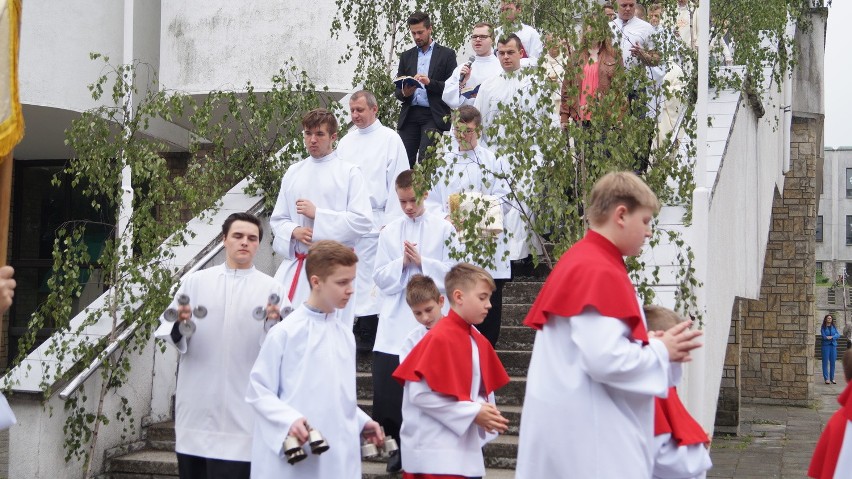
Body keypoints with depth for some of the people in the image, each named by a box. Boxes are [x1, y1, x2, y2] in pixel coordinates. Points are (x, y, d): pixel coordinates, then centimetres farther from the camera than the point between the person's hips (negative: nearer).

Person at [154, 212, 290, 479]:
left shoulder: (272, 289, 3)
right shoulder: (195, 282, 8)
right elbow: (166, 331, 5)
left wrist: (275, 325, -25)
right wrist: (179, 327, -16)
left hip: (242, 413, -2)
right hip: (196, 407, 2)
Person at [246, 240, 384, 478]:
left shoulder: (345, 331, 10)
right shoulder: (286, 333, -9)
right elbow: (258, 392, -7)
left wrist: (361, 421, 8)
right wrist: (289, 420, -20)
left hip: (340, 459, 6)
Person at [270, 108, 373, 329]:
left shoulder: (349, 173, -1)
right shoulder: (294, 172, 13)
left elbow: (363, 221, -10)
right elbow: (277, 219, 16)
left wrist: (317, 214, -13)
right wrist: (294, 231, -7)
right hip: (295, 265, 4)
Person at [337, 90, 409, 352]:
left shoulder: (390, 139, 0)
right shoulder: (346, 142, 16)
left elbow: (397, 182, -4)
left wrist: (390, 221, -9)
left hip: (375, 220, -5)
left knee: (369, 276, -7)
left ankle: (368, 333, -3)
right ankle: (356, 328, 13)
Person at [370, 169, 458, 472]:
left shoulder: (444, 229, 1)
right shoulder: (389, 233, 9)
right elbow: (380, 278, 6)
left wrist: (422, 261, -13)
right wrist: (402, 263, -10)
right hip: (395, 323, 3)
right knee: (387, 387, -1)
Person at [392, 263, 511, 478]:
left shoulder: (478, 341, 9)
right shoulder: (440, 338, -15)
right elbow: (420, 394, -20)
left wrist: (487, 411, -7)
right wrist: (474, 413, -17)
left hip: (466, 450, 8)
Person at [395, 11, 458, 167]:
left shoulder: (447, 54, 7)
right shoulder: (406, 56, 18)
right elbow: (397, 91, 17)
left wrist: (430, 82, -15)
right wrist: (404, 93, -7)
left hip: (433, 116, -4)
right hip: (409, 115, 4)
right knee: (405, 161, -4)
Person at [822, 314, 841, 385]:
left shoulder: (834, 327, 12)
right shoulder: (823, 328, 2)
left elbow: (838, 335, 0)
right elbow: (824, 336, -9)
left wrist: (831, 337, -17)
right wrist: (834, 337, -9)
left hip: (833, 345, 3)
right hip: (826, 345, -3)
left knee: (833, 362, 3)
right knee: (825, 362, -4)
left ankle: (832, 378, 11)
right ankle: (826, 378, -1)